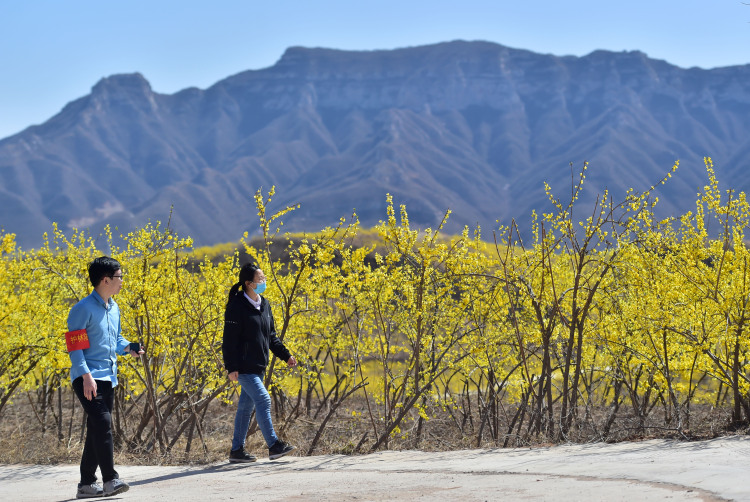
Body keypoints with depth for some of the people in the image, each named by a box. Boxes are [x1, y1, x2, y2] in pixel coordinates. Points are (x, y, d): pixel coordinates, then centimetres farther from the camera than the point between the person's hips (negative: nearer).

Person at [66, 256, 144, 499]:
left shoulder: (114, 309, 15)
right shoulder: (83, 309, -11)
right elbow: (75, 345, -14)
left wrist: (128, 347, 4)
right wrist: (86, 375, -23)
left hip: (108, 378, 9)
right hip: (88, 378, -9)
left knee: (96, 430, 9)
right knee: (102, 424, -19)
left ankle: (86, 484, 15)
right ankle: (110, 480, -19)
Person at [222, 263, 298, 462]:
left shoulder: (264, 305, 12)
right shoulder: (237, 306, -12)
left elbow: (271, 336, 21)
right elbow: (229, 339, -14)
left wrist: (285, 355, 12)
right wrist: (231, 367, -19)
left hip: (259, 367, 8)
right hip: (243, 367, -8)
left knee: (246, 406, 10)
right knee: (263, 400, -14)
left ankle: (237, 450, 16)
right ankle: (273, 446, -12)